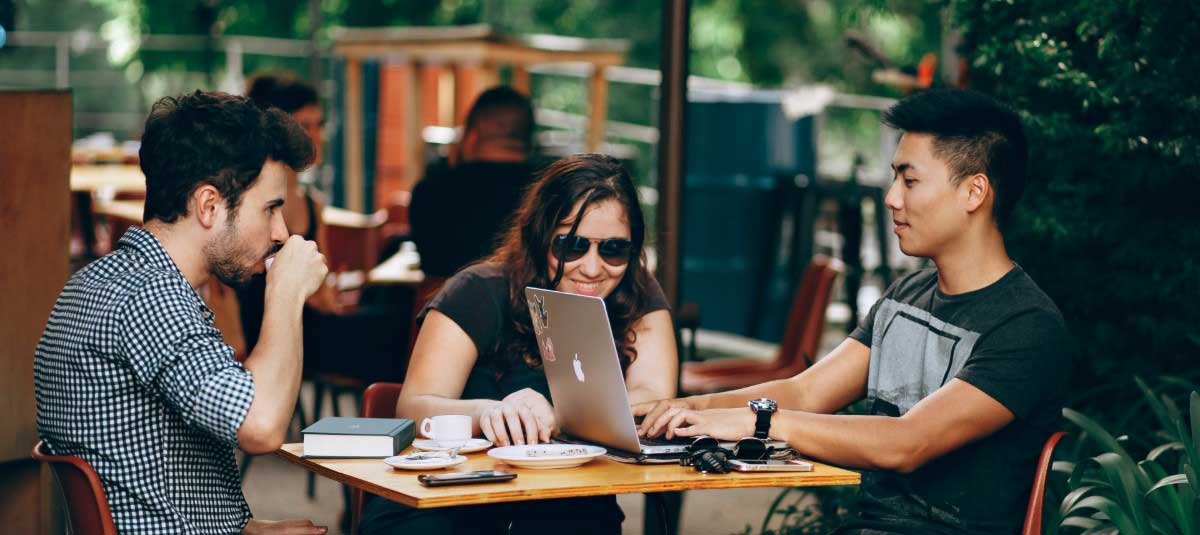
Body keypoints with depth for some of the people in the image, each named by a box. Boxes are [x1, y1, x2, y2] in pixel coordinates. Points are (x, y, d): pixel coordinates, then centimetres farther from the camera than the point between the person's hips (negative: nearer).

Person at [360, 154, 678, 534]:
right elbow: (412, 409, -16)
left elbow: (655, 399, -12)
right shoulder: (481, 294, -6)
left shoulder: (639, 300, 3)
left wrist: (551, 417, -29)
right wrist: (486, 412, -39)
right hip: (449, 498, -2)